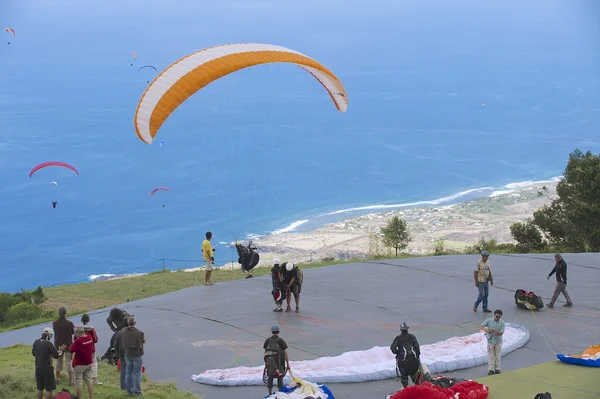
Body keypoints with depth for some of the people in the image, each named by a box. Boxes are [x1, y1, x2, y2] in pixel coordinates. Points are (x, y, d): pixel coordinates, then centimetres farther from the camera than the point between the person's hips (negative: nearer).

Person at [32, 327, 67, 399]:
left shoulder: (36, 342, 0)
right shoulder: (48, 344, -18)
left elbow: (33, 353, 15)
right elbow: (56, 355, -12)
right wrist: (60, 350, 6)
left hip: (38, 368, 6)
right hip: (47, 369, -6)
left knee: (40, 388, 15)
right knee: (49, 389, 1)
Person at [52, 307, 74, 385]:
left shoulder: (54, 323, -10)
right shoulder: (69, 323, -18)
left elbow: (55, 331, 6)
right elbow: (73, 332, -2)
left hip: (58, 345, 3)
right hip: (68, 345, -3)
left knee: (59, 361, 17)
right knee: (69, 362, 3)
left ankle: (57, 379, 23)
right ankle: (71, 380, 2)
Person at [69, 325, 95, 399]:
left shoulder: (78, 341, -24)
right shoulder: (90, 338, -3)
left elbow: (71, 350, -17)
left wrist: (73, 343, -4)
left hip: (79, 365, -7)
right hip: (88, 363, 7)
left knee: (78, 383, 2)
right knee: (89, 382, 13)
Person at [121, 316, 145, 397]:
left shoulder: (124, 332, -8)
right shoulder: (139, 333, -19)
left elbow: (122, 343, 3)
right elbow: (144, 341, -1)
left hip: (128, 355, 4)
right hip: (137, 355, -4)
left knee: (128, 373, 13)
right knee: (137, 373, 3)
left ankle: (130, 391, 18)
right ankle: (137, 392, 6)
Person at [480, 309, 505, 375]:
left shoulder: (502, 322, -11)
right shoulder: (489, 320, -10)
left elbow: (501, 333, -15)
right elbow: (481, 326, -9)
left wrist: (496, 332, -35)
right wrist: (486, 330, -29)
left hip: (498, 342, 0)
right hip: (490, 341, 0)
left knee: (498, 356, 11)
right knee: (491, 355, 4)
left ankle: (497, 369, 23)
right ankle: (491, 369, 11)